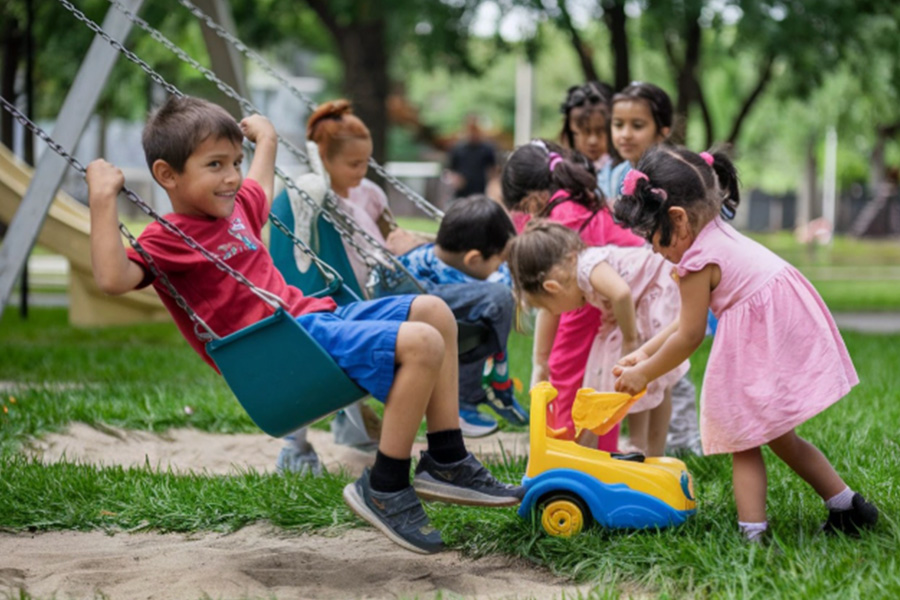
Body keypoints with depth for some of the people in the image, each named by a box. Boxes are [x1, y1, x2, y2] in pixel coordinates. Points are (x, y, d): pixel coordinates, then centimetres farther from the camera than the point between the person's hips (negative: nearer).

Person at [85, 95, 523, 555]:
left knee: (433, 312, 9)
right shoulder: (167, 240, -9)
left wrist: (264, 138, 49)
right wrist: (103, 200, -29)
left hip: (311, 315, 10)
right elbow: (113, 277, -29)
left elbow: (262, 187, 45)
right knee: (421, 344, -23)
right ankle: (384, 490, -14)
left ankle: (447, 463, 9)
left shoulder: (237, 206, 18)